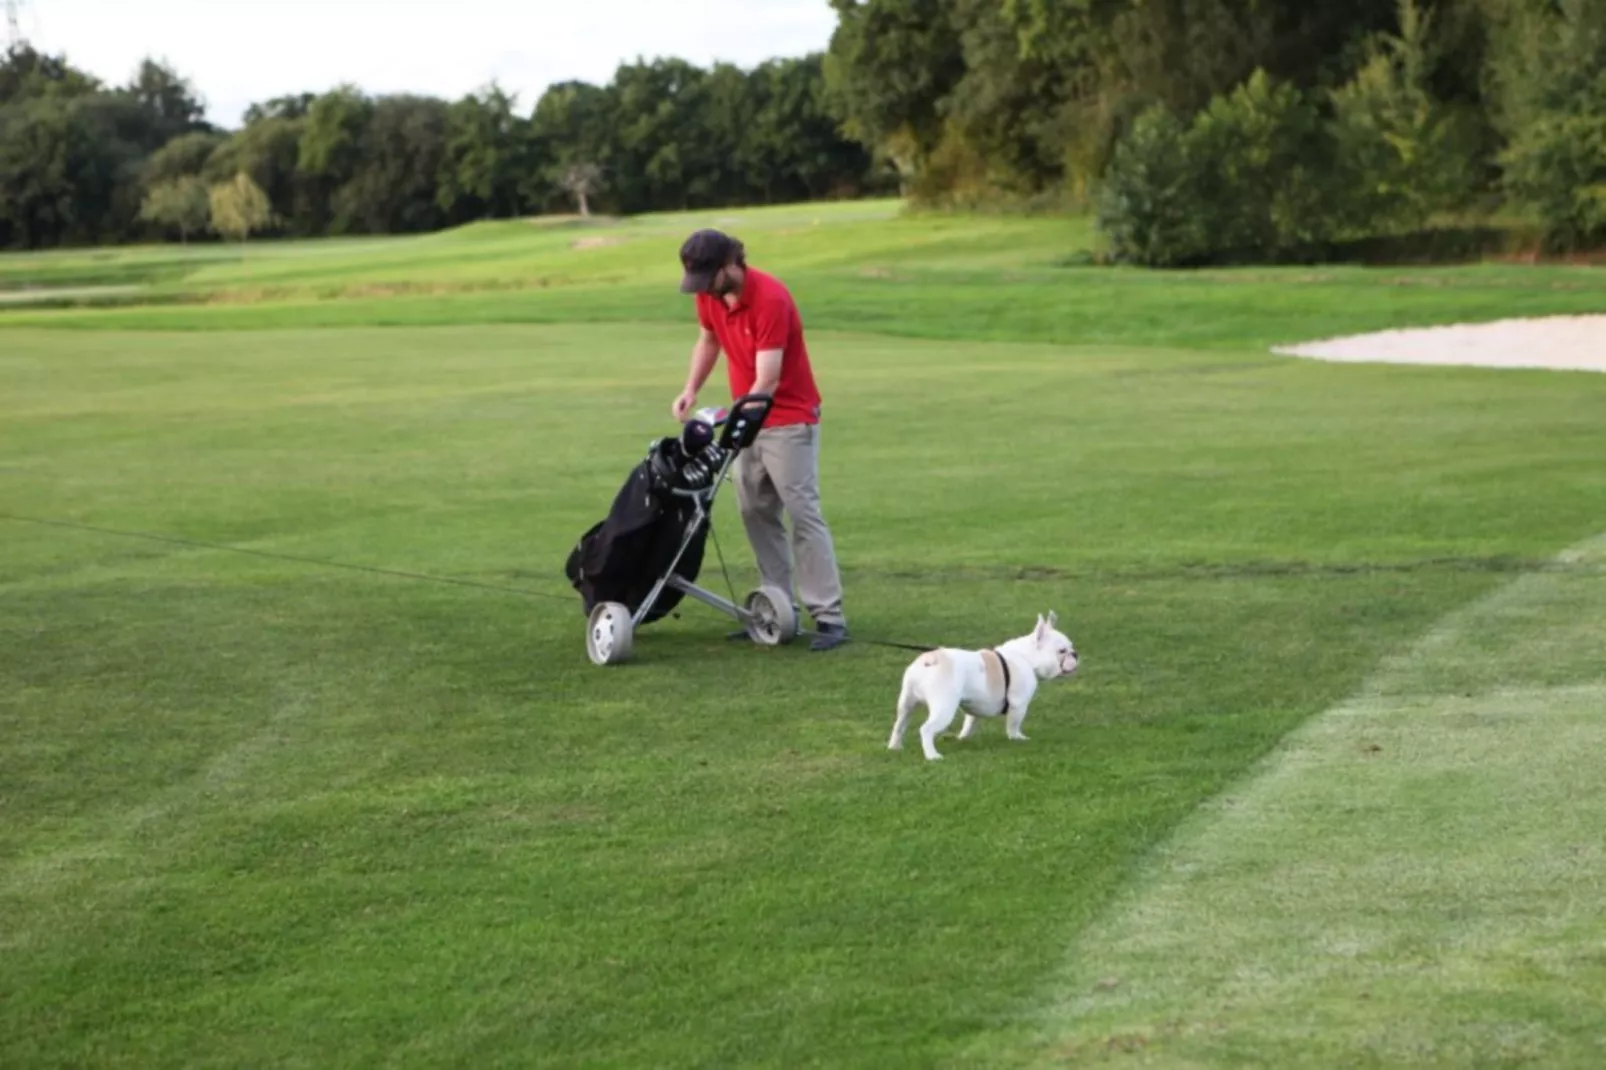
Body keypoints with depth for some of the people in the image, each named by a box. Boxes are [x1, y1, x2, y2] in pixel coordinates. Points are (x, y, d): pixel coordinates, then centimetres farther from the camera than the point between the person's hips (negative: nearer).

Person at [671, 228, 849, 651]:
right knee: (755, 513, 7)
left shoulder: (770, 299, -25)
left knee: (803, 512, -11)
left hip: (788, 420, -8)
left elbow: (767, 380, -27)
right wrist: (691, 390, 3)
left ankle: (830, 617, -10)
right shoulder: (709, 294, -3)